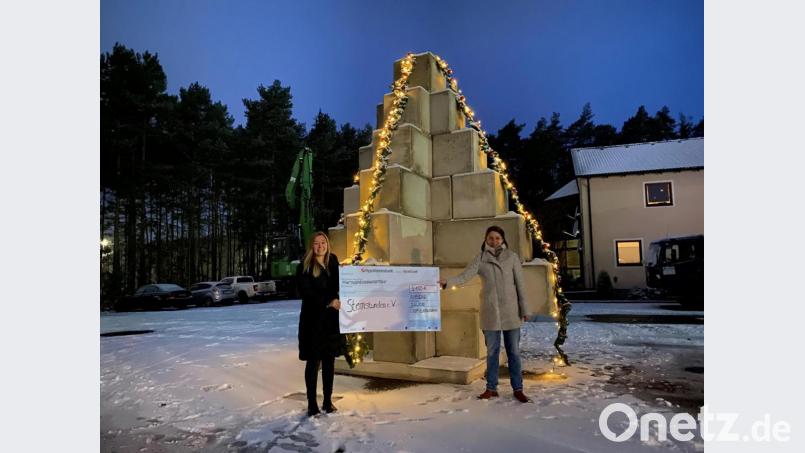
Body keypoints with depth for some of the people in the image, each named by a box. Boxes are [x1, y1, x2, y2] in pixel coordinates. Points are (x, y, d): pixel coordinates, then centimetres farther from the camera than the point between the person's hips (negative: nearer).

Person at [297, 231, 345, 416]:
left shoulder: (333, 263, 8)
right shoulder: (305, 266, -4)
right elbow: (305, 292, -11)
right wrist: (327, 302, -16)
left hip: (331, 318, 4)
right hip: (313, 318, -4)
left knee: (329, 361, 9)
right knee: (313, 361, 0)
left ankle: (328, 401, 20)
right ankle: (312, 404, 10)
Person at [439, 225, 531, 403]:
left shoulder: (512, 257, 1)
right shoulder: (480, 258, 0)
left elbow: (520, 284, 2)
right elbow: (465, 276, -13)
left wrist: (524, 308, 1)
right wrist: (447, 282, -31)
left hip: (510, 310, 0)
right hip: (490, 311, 0)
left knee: (513, 351, 6)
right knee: (492, 351, 9)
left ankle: (518, 389, 17)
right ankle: (491, 388, 20)